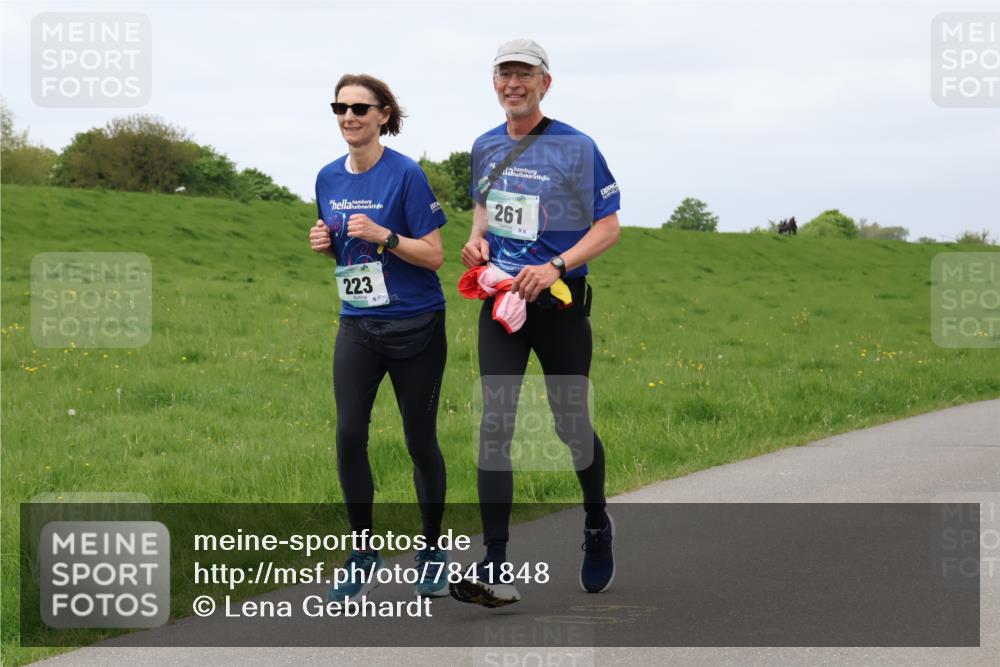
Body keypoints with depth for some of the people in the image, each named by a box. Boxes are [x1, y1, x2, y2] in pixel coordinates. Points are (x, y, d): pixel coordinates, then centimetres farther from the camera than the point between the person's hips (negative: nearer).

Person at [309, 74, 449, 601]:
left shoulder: (406, 175, -11)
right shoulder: (329, 178, 6)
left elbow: (434, 255, -11)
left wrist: (382, 236, -23)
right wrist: (323, 243, -2)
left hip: (415, 325, -4)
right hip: (358, 325, 4)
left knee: (420, 440, 5)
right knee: (349, 435, -6)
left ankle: (432, 551, 21)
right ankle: (364, 554, 6)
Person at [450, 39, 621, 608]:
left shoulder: (576, 148, -7)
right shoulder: (486, 148, 9)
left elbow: (609, 226, -7)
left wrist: (556, 267, -20)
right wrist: (478, 238, 3)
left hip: (559, 304, -4)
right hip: (500, 300, 4)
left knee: (571, 425, 6)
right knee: (495, 426, -9)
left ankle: (598, 524, 36)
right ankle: (496, 571, -14)